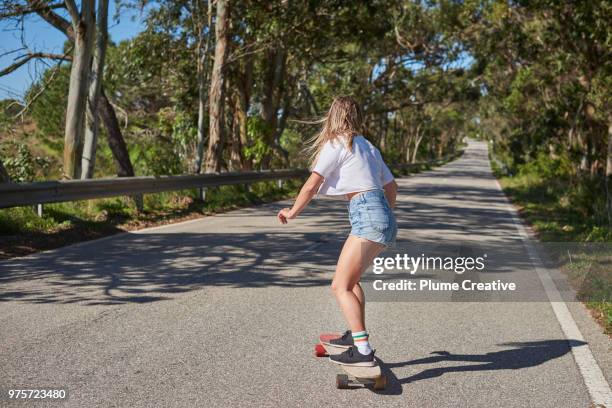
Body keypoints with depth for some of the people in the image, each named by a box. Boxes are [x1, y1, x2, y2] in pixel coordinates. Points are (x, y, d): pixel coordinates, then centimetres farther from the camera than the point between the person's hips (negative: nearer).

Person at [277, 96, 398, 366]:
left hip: (366, 216, -9)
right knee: (350, 279, 24)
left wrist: (292, 213, 10)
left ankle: (363, 351, -19)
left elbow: (312, 185, -3)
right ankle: (356, 335, 27)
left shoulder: (336, 144, 0)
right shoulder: (368, 146, 23)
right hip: (384, 218, 9)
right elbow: (391, 186, 27)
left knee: (340, 286, -11)